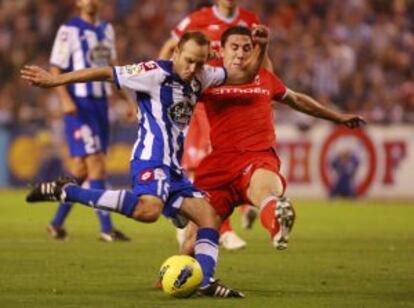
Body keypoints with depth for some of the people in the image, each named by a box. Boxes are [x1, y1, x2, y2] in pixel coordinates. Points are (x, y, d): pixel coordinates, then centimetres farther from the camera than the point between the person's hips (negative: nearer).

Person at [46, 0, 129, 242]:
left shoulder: (107, 30, 14)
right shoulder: (69, 31, -6)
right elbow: (55, 69, -7)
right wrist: (65, 99, -19)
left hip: (101, 104, 7)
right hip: (79, 106, -7)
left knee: (81, 169, 8)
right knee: (95, 163, -11)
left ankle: (57, 222, 20)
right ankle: (106, 228, -11)